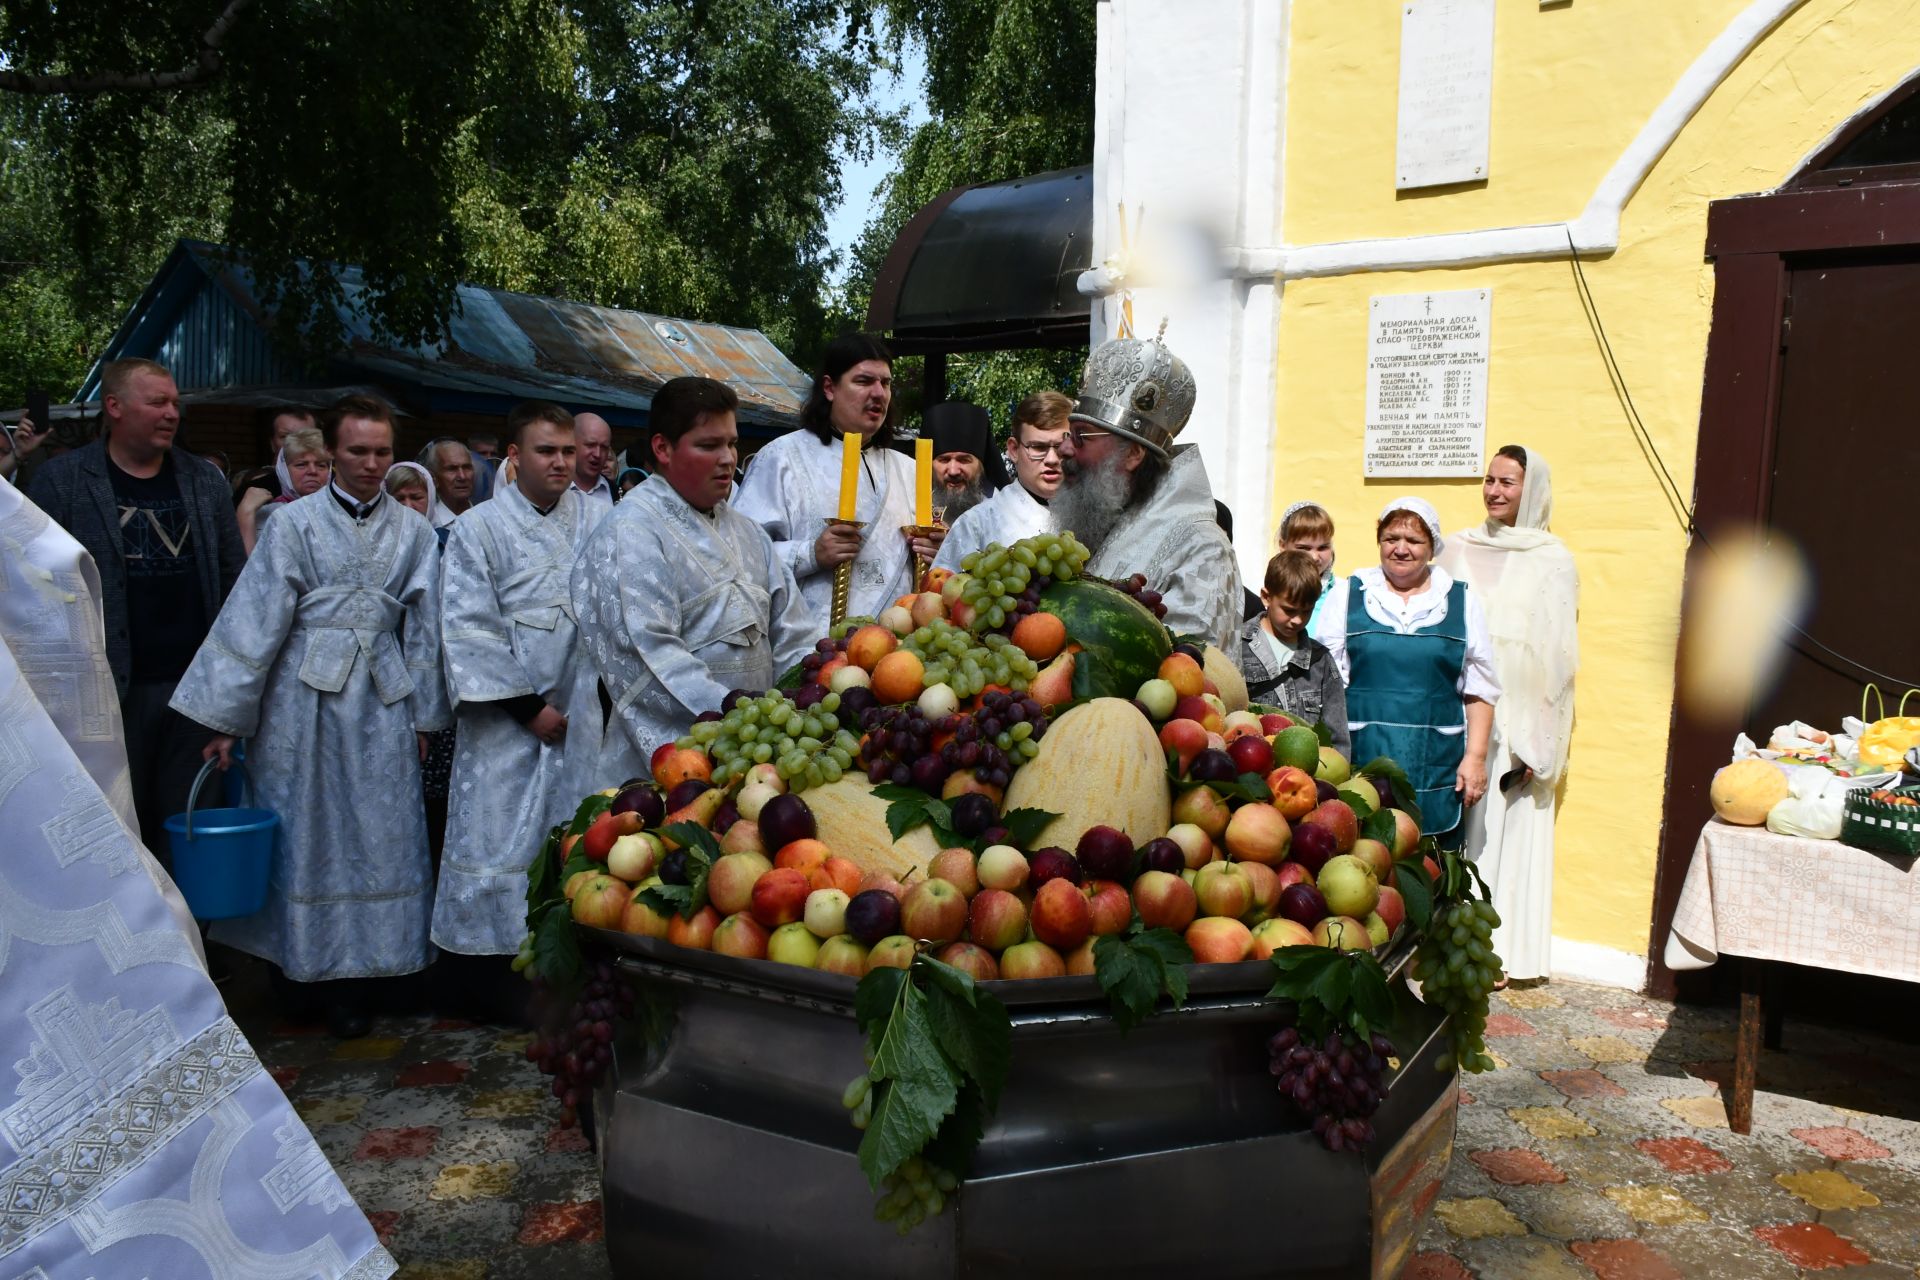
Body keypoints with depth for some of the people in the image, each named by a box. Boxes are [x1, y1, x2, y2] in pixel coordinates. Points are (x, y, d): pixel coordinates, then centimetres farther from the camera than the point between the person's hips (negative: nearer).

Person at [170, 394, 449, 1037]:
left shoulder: (413, 532, 6)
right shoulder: (295, 523, 0)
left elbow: (424, 630, 11)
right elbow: (254, 622, -1)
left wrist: (424, 716, 10)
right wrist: (229, 718, -3)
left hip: (382, 703, 2)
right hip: (304, 701, -2)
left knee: (378, 835, 3)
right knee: (303, 834, 4)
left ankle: (349, 977, 14)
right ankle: (300, 959, 18)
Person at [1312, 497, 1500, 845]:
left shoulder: (1461, 601, 12)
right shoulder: (1347, 595, 8)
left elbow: (1479, 689, 11)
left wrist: (1476, 757, 3)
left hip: (1437, 768, 1)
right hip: (1361, 761, -1)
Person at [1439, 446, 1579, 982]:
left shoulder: (1554, 562, 1)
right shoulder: (1459, 550, 9)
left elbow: (1557, 657, -2)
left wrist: (1534, 743, -7)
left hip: (1518, 719, -2)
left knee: (1507, 833, 2)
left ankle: (1496, 950, 10)